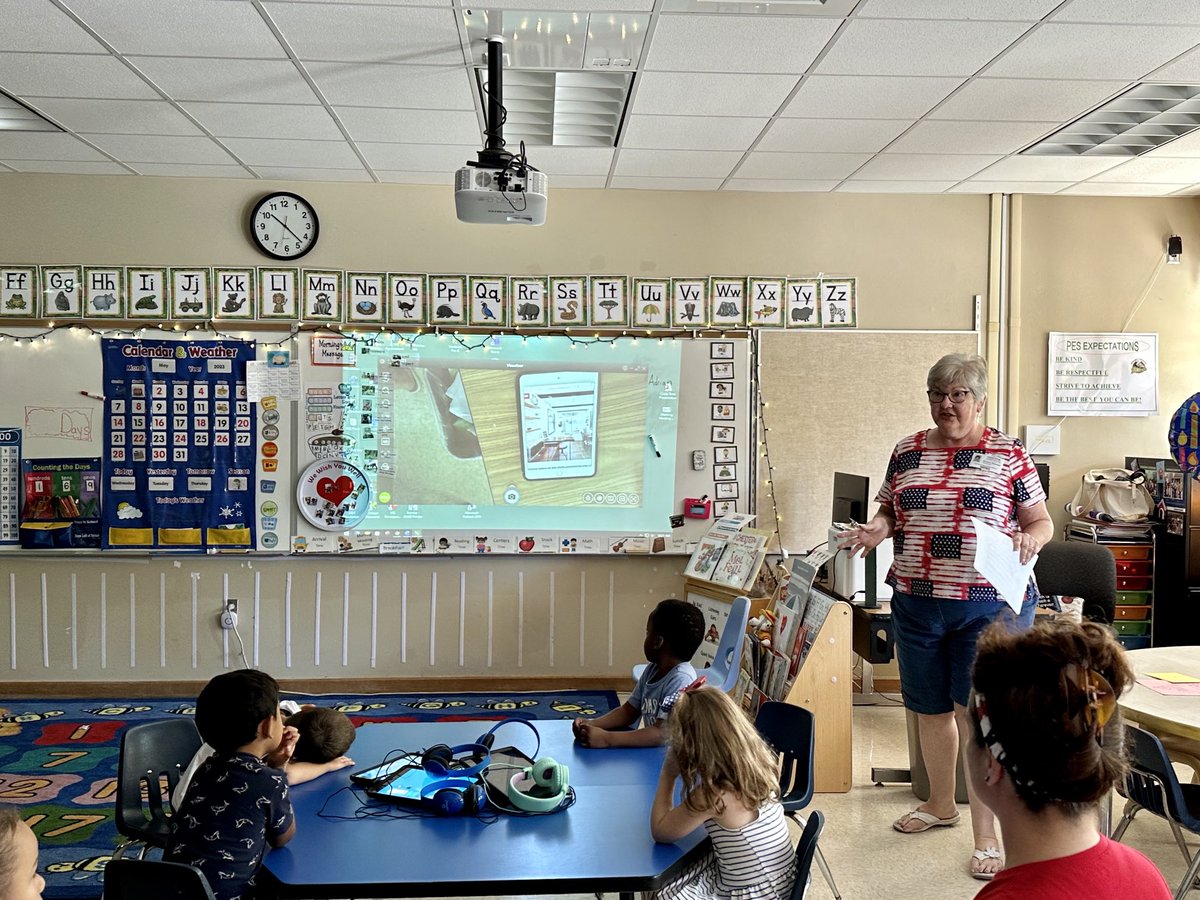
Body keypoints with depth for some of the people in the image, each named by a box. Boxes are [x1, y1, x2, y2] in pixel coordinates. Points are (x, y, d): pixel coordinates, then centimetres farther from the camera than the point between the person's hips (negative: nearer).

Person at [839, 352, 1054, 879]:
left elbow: (1042, 522, 3)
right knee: (930, 710, 16)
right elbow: (889, 512, 16)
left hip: (989, 605, -4)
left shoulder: (1008, 454, -1)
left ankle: (986, 836, 10)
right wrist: (876, 528, -5)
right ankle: (940, 803, 38)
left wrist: (1030, 539, -19)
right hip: (917, 604, 4)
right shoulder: (907, 452, 8)